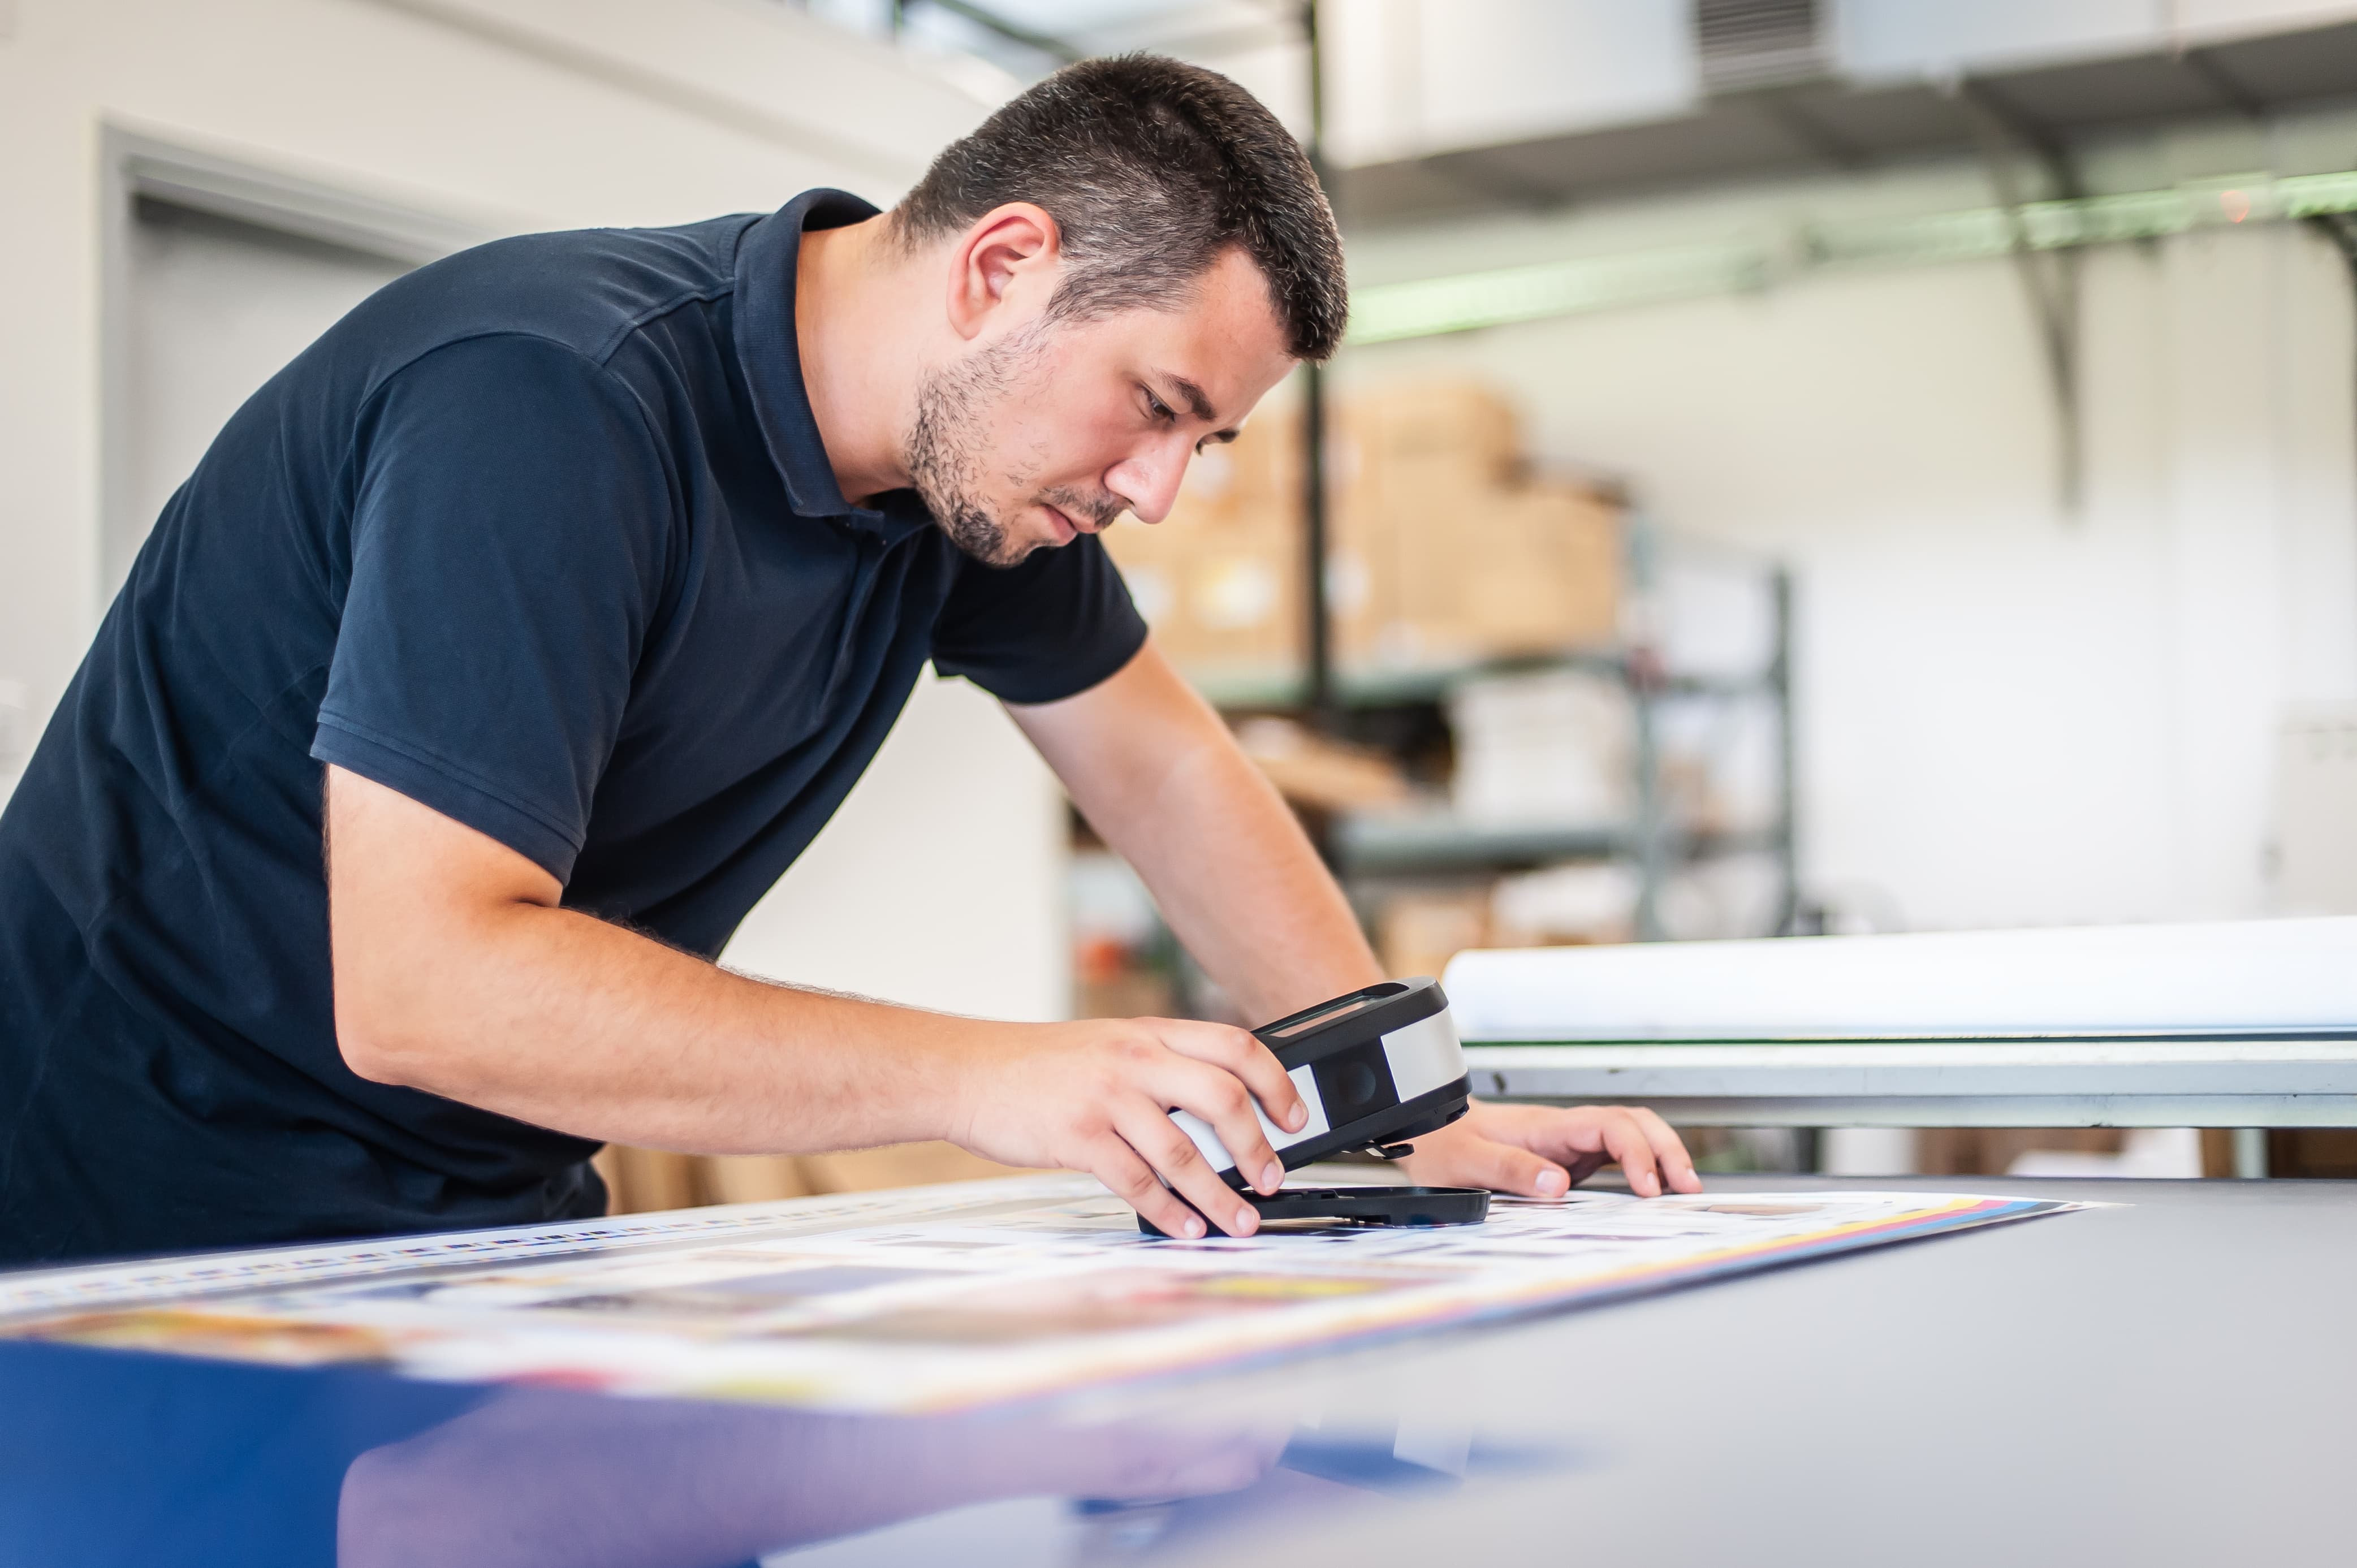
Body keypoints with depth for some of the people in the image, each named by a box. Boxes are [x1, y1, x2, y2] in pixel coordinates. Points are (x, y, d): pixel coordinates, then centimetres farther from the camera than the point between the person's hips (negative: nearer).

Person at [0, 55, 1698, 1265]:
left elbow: (1162, 765, 11)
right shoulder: (553, 407, -27)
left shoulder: (977, 441, -1)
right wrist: (984, 1076, -34)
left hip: (481, 1208, 7)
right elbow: (417, 982, -32)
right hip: (165, 1208, -7)